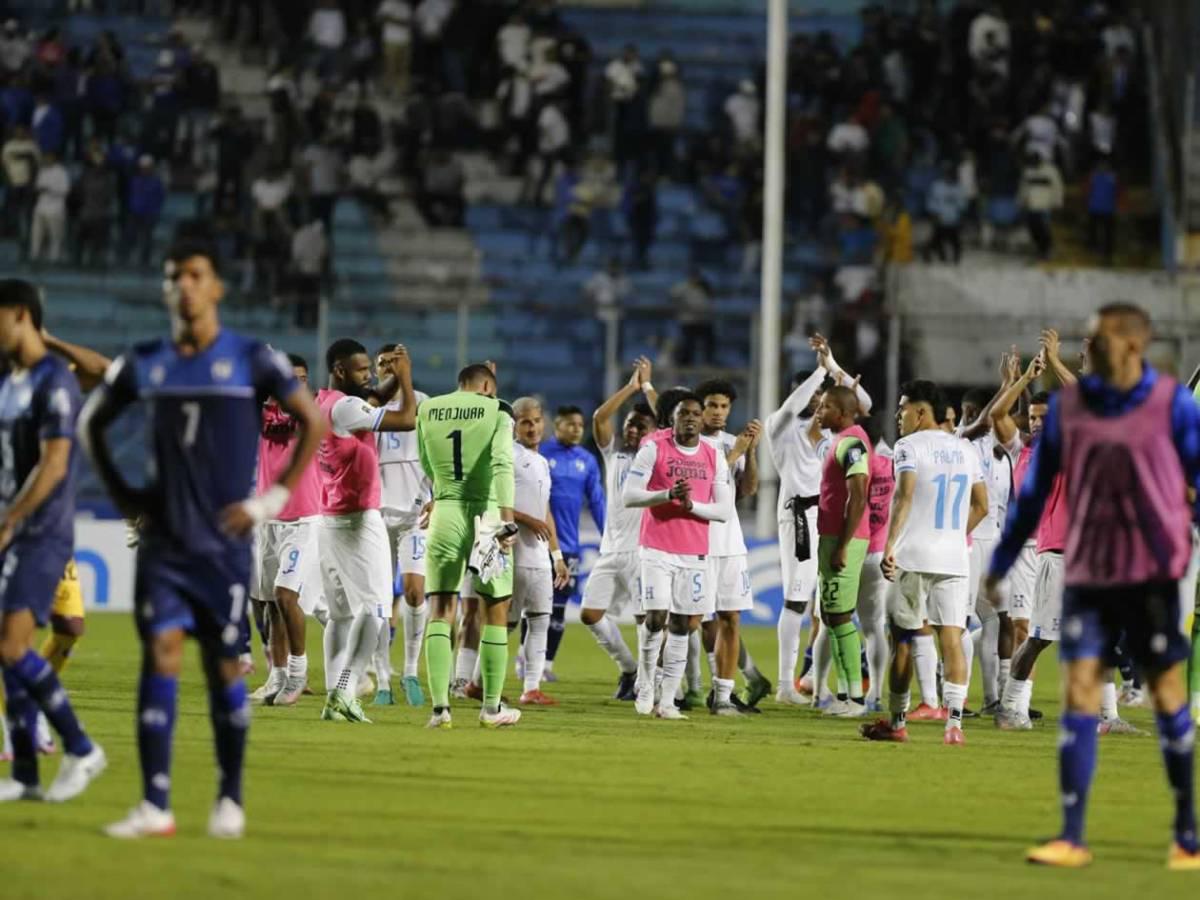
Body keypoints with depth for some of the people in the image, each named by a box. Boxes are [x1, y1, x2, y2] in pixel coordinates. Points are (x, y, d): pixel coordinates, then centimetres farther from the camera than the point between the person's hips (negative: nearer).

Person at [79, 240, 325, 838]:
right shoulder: (143, 365, 6)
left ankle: (230, 801, 13)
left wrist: (274, 499, -5)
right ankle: (154, 806, -11)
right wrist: (121, 496, 10)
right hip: (161, 539, 2)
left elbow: (313, 424, 1)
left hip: (224, 542, -2)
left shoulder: (251, 361, -3)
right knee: (159, 654, -9)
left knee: (223, 664, 1)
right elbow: (91, 423, 20)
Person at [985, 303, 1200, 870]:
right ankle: (1071, 839, -4)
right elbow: (1036, 488, 11)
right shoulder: (1067, 405, 3)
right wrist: (1001, 562, 12)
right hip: (1086, 572, 2)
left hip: (1152, 572, -2)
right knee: (1079, 694, -5)